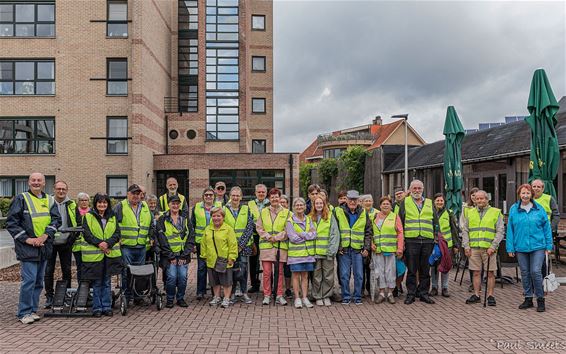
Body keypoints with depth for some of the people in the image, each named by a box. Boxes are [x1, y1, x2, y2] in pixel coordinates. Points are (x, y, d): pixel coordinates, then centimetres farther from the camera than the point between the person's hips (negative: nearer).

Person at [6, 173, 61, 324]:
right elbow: (11, 222, -6)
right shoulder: (21, 199, -2)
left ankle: (33, 310, 23)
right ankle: (24, 313, 4)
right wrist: (26, 239, -14)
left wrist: (45, 235, -12)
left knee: (39, 281, 11)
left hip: (44, 247, 5)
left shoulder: (49, 200, 11)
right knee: (29, 280, -8)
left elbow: (56, 219, 4)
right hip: (27, 248, -5)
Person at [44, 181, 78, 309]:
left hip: (66, 244, 1)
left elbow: (77, 224, 7)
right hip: (50, 243, -1)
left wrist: (72, 238, -3)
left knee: (67, 271, 7)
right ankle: (49, 297, 15)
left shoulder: (72, 205, 4)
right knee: (49, 271, 4)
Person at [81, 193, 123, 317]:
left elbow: (117, 233, 3)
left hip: (110, 254, 3)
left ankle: (107, 307, 17)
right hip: (94, 254, -2)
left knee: (107, 282, 9)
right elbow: (86, 234, -6)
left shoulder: (112, 217, 11)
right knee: (96, 283, 4)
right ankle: (97, 308, 14)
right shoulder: (88, 216, 2)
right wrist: (99, 243, -18)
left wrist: (107, 243, -14)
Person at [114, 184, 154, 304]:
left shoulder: (145, 207, 13)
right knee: (126, 271, -3)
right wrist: (117, 237, -8)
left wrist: (150, 237, 15)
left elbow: (151, 224, 22)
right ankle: (126, 295, 7)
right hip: (126, 245, -4)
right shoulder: (120, 207, -2)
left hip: (142, 246, 5)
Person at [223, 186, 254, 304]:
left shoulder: (246, 210, 4)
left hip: (244, 246, 0)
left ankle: (244, 293, 11)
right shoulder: (224, 210, 2)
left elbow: (249, 228, -2)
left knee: (243, 270, -1)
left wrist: (240, 245, -10)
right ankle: (233, 292, 15)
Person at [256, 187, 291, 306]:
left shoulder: (286, 213, 5)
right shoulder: (263, 212, 10)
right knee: (267, 272, 0)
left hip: (281, 246, -1)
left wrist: (277, 237, -11)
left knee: (279, 272, 5)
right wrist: (268, 237, -9)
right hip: (266, 246, 1)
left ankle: (279, 296, 14)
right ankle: (267, 296, 10)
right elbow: (259, 227, 5)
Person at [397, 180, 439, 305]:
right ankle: (411, 294, 10)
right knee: (411, 270, 2)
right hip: (411, 241, -2)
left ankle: (423, 293, 18)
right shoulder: (405, 202, 7)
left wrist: (436, 238, 8)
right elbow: (400, 222, 4)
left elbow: (435, 223, 16)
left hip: (427, 241, 3)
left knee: (425, 270, 8)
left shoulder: (430, 203, 15)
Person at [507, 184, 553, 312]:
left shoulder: (539, 209, 1)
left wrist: (548, 246, 2)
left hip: (537, 246, -2)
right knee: (525, 273, 9)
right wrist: (510, 248, 2)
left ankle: (540, 299, 9)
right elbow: (510, 229, 5)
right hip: (521, 247, 2)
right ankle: (528, 299, 22)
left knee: (535, 272, -8)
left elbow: (547, 228, 5)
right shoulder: (513, 209, 3)